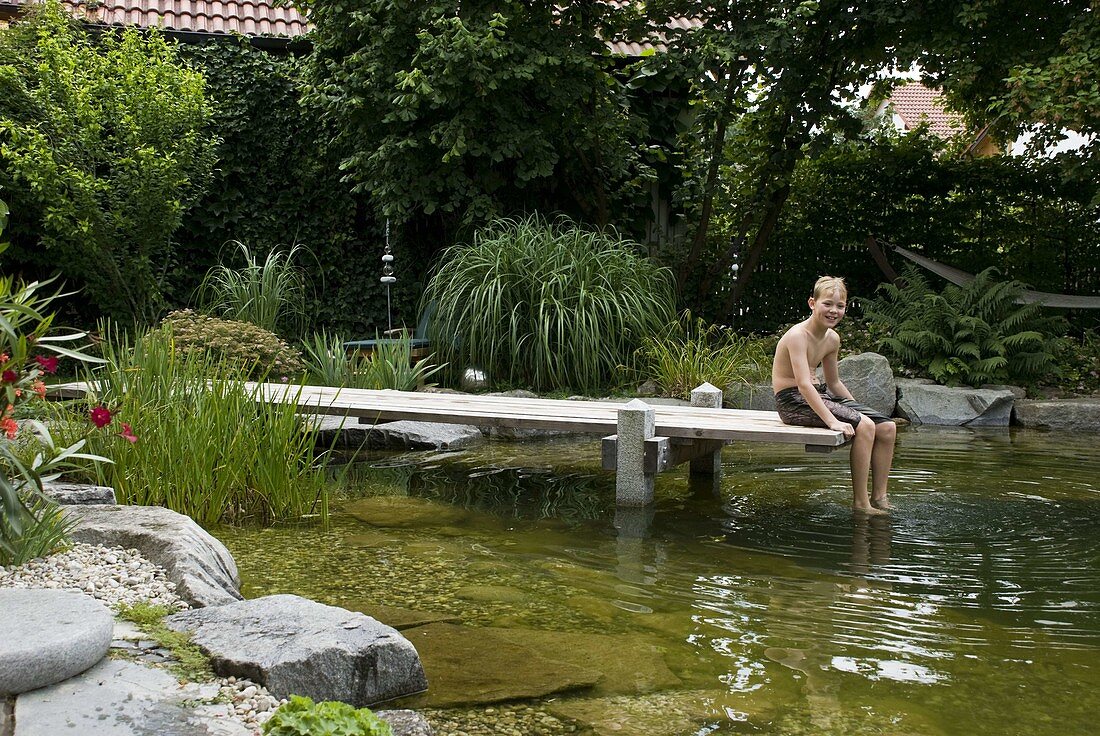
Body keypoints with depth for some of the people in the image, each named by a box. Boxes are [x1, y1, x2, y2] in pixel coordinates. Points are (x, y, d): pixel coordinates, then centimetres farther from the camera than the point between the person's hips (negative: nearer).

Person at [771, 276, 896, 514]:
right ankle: (860, 503, -16)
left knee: (887, 428, -1)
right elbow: (804, 385, -29)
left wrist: (858, 409, 11)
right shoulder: (798, 335, -19)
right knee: (864, 426, -25)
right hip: (793, 401, -9)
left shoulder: (832, 339, 8)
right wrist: (832, 420, -35)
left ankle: (879, 498, 6)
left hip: (818, 395, 9)